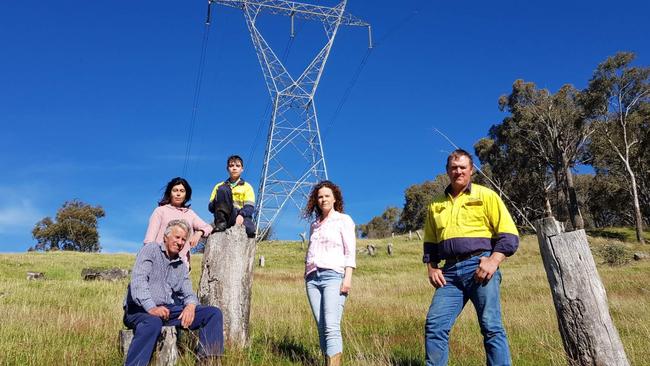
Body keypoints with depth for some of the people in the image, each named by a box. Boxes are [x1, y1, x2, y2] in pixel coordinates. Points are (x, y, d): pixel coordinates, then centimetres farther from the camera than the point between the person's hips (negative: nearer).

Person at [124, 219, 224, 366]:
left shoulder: (181, 266, 21)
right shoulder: (151, 250, 2)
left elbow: (188, 293, 13)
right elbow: (138, 280, -13)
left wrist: (191, 305, -13)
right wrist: (151, 307, -27)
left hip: (170, 310, 6)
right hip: (141, 310, -5)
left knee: (214, 313, -11)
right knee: (153, 322, -41)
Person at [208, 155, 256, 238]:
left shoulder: (247, 187, 18)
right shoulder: (220, 186, 23)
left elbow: (250, 207, 2)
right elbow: (210, 207, 13)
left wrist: (241, 215, -21)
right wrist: (219, 200, -9)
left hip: (240, 218, -2)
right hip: (224, 218, 2)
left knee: (250, 229, -39)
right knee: (223, 189, -21)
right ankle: (221, 223, -26)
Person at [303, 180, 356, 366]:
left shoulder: (343, 220, 7)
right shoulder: (314, 225, 22)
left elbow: (350, 251, -2)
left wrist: (348, 278, -12)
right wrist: (306, 277, 14)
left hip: (334, 276, -5)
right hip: (312, 278, 5)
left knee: (332, 327, -16)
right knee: (321, 327, 1)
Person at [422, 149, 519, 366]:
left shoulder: (486, 196, 6)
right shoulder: (437, 204, 18)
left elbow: (509, 235, 1)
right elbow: (430, 242, 26)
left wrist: (494, 261, -12)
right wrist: (432, 267, 11)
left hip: (480, 267, -4)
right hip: (450, 271, 4)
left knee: (491, 327, -6)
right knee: (434, 325, -4)